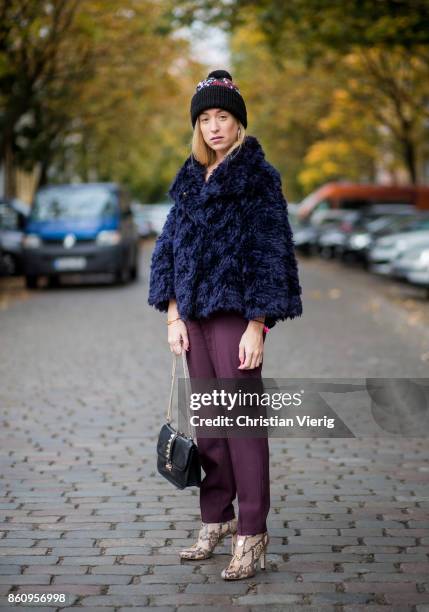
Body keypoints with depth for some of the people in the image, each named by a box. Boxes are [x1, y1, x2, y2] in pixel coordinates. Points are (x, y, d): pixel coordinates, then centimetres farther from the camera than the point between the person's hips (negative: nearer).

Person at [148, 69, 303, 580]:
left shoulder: (258, 178, -5)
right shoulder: (190, 180, 14)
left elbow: (270, 251, -9)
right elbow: (170, 246, 14)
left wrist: (256, 326, -14)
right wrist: (174, 316, 5)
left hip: (236, 314, -6)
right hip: (195, 313, 6)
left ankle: (251, 534, 2)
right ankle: (216, 519, 22)